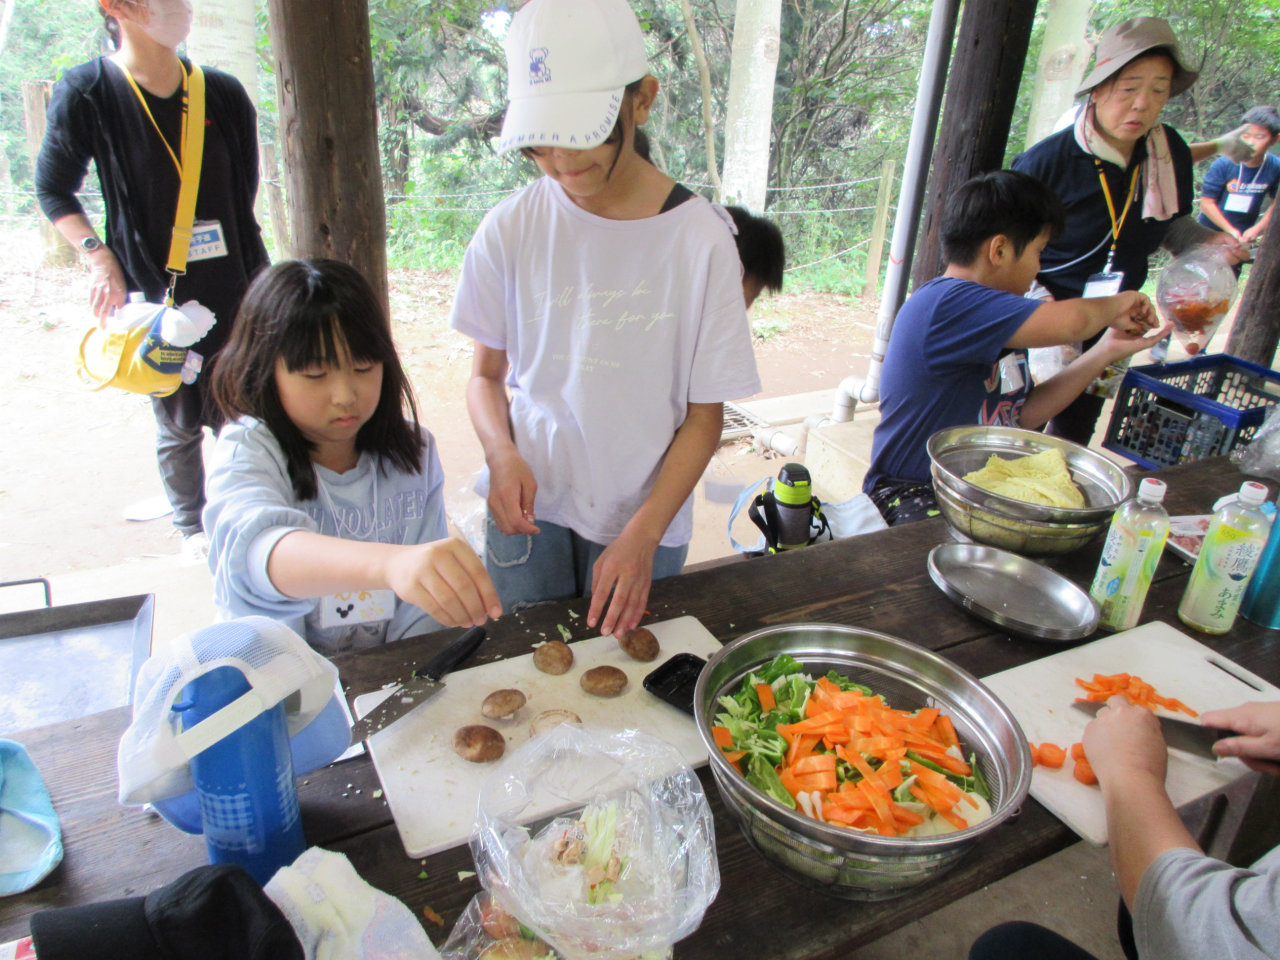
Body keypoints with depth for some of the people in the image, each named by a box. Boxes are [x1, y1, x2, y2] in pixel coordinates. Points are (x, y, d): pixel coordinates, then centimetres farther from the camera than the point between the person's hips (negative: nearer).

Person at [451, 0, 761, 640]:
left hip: (645, 519, -1)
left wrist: (643, 534, -16)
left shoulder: (699, 239, -12)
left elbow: (705, 415, -7)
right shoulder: (509, 231, -7)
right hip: (528, 504, 1)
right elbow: (486, 373, 5)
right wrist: (501, 453, -15)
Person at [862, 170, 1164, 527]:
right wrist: (1118, 303, -5)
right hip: (914, 496, -9)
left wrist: (1106, 351, 13)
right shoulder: (945, 303, -20)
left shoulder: (1000, 327, 14)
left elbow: (1024, 415, 15)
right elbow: (1069, 322, -29)